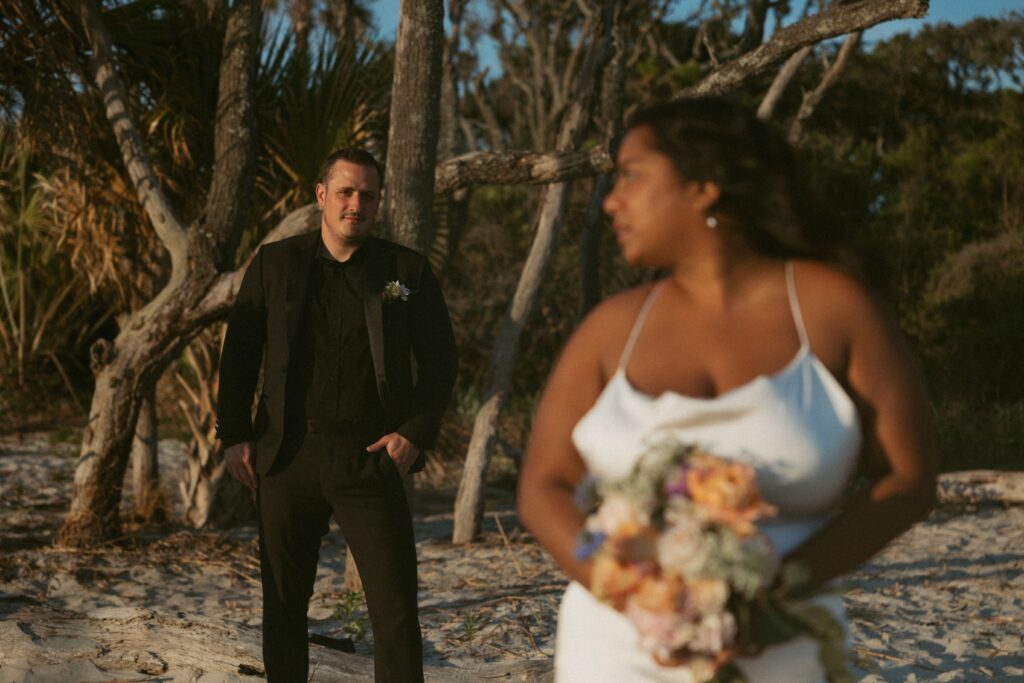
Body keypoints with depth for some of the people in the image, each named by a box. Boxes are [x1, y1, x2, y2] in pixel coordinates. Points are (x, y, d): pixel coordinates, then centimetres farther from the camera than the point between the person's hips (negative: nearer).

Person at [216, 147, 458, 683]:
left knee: (396, 608, -6)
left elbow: (440, 358, 7)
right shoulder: (274, 263, 7)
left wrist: (415, 433, -5)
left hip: (369, 459, -1)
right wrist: (234, 435, 1)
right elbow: (239, 352, 9)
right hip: (287, 458, 1)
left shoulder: (407, 271, 5)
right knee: (283, 605, 11)